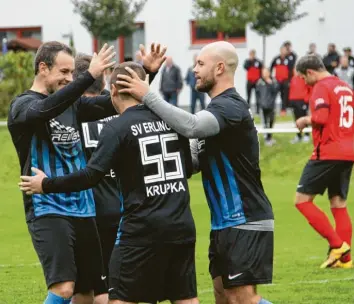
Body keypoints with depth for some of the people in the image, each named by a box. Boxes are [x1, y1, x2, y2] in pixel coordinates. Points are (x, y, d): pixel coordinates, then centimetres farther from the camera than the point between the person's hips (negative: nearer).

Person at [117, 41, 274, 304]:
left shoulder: (230, 107, -16)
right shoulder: (218, 107, 17)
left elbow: (191, 126, -36)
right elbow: (195, 159, 18)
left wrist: (147, 96, -30)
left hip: (246, 223, -10)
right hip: (225, 223, 10)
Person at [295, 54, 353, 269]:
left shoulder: (322, 87, -9)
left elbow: (320, 117, -22)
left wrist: (305, 120, -4)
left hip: (327, 153, -8)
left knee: (303, 200, -3)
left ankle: (337, 244, -11)